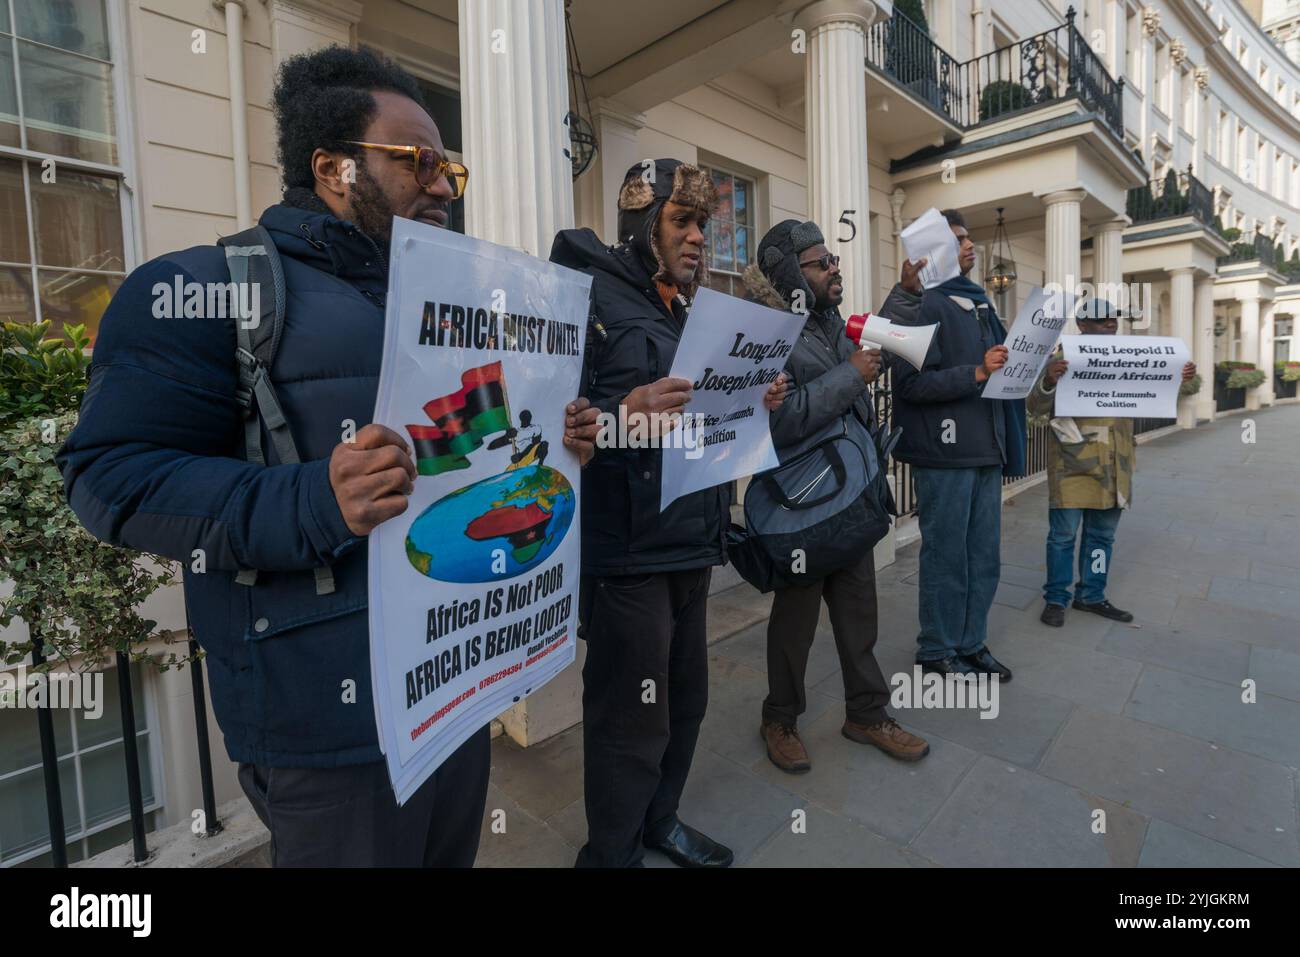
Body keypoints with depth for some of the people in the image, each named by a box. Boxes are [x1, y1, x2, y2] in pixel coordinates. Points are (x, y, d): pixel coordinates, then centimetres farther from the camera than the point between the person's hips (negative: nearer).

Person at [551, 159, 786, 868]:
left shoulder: (681, 308, 19)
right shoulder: (587, 295, -8)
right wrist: (620, 415, -34)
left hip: (691, 542, 8)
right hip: (626, 550, -8)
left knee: (685, 699, 18)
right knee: (632, 721, 3)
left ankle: (660, 820, 42)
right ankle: (611, 853, 28)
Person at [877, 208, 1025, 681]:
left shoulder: (979, 304, 19)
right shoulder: (921, 306, -8)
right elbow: (911, 382, -18)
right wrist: (976, 373, -22)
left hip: (985, 451, 8)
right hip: (944, 452, -8)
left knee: (984, 556, 14)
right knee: (946, 557, 2)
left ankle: (970, 643, 29)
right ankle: (937, 650, 19)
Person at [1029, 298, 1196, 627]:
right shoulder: (1063, 361, -5)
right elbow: (1035, 407, -11)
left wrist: (1177, 379, 7)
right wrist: (1048, 381, -31)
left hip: (1113, 465, 6)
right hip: (1073, 464, -6)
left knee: (1102, 534, 13)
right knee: (1064, 534, -1)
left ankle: (1091, 596, 26)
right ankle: (1055, 599, 11)